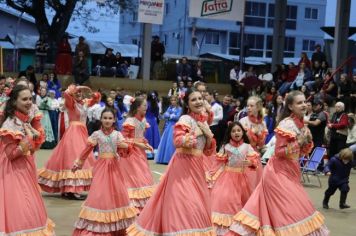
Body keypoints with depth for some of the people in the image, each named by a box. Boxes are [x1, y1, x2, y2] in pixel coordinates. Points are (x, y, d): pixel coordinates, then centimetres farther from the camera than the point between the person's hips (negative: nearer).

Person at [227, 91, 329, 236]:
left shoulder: (301, 124, 8)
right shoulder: (286, 124, -17)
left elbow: (303, 152, 14)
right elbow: (279, 152, -20)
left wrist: (307, 141, -4)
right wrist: (298, 142, -22)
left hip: (290, 171, 9)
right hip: (279, 172, -9)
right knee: (292, 209, -7)